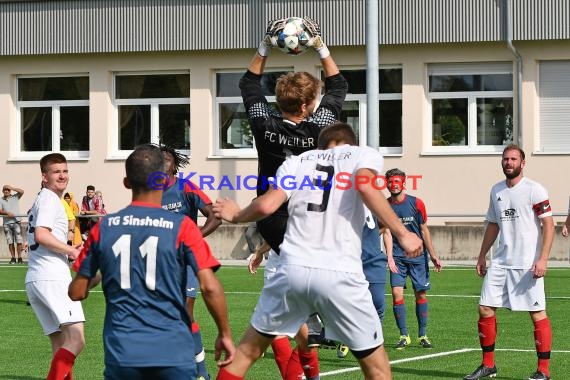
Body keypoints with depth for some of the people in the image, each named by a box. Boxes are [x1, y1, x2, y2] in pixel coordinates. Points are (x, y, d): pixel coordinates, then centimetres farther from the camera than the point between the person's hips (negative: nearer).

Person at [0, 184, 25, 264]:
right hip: (7, 223, 1)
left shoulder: (15, 197, 9)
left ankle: (19, 257, -5)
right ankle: (13, 258, 7)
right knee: (10, 242, 3)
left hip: (16, 222, -1)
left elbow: (21, 192, -7)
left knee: (19, 241, -7)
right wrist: (7, 213, -17)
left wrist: (11, 188, -5)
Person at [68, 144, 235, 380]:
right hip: (173, 352, -2)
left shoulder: (103, 228, 3)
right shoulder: (181, 227, -4)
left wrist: (94, 277, 31)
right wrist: (225, 334, 2)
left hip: (122, 353, 2)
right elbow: (210, 287, -11)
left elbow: (77, 292, 10)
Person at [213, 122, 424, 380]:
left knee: (246, 352, 18)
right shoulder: (364, 154, 11)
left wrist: (236, 216, 23)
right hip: (340, 275, -3)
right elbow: (365, 187, -12)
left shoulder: (296, 162, 18)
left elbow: (266, 206, 4)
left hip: (293, 269, 3)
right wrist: (402, 233, -9)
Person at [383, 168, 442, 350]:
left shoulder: (416, 203, -3)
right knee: (397, 293, -11)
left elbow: (424, 230, 3)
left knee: (421, 294, 2)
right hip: (397, 257, 0)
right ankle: (404, 335, 0)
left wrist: (433, 255, 1)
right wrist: (389, 257, -12)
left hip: (418, 255, 0)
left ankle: (422, 335, 14)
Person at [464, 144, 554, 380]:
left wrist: (543, 259, -18)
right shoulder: (496, 190, 13)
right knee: (485, 309, 3)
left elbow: (549, 224, -10)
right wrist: (482, 256, 19)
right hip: (500, 262, 6)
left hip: (528, 264, -6)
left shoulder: (534, 190, -7)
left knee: (537, 314, -4)